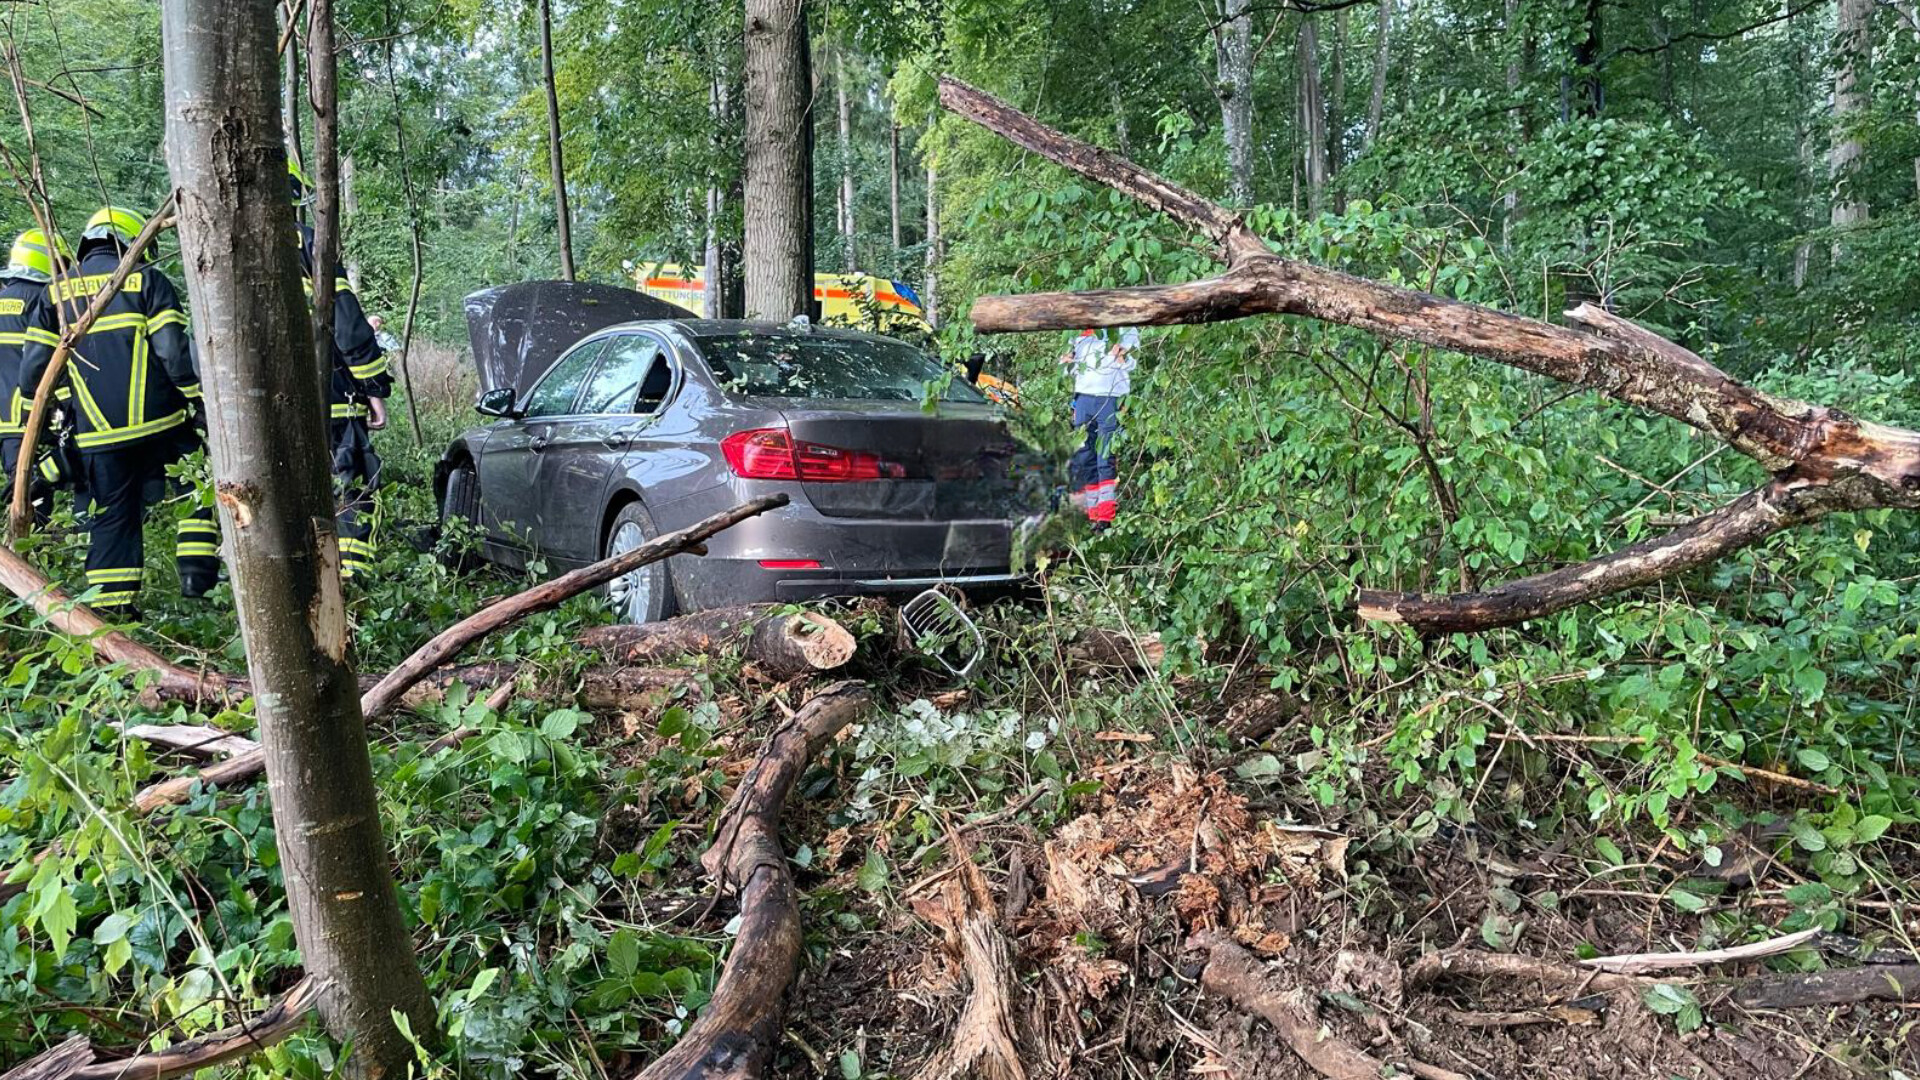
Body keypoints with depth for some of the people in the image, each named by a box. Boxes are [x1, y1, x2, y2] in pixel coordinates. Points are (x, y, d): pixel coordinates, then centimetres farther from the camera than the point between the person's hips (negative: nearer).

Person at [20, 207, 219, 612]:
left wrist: (35, 418, 18)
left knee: (113, 515, 10)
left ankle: (110, 606, 10)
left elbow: (33, 368, 6)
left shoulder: (57, 292, 11)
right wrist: (198, 401, -5)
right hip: (159, 422, -3)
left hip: (98, 434, 3)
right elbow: (174, 352, -10)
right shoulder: (146, 279, 1)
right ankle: (197, 574, 4)